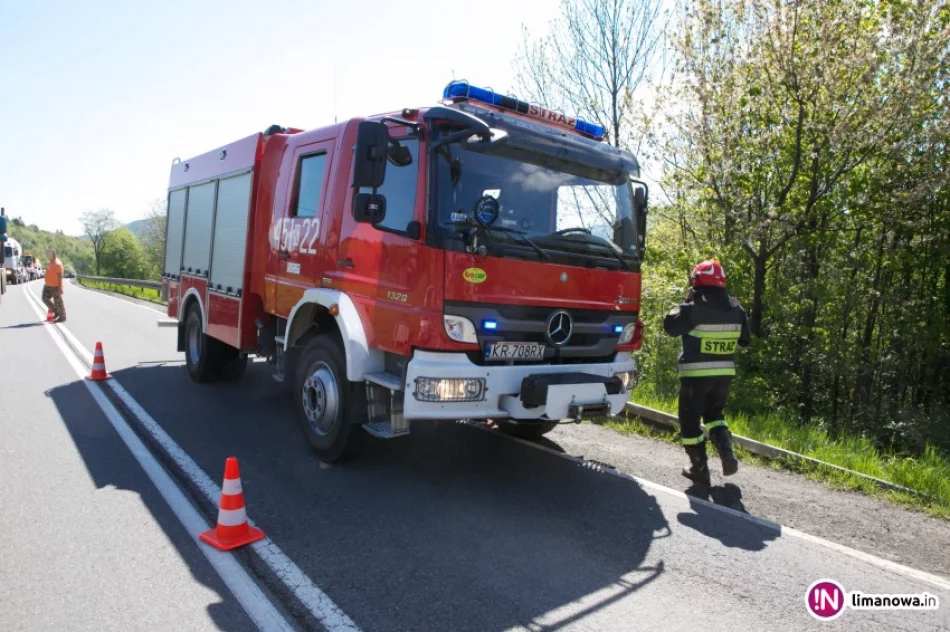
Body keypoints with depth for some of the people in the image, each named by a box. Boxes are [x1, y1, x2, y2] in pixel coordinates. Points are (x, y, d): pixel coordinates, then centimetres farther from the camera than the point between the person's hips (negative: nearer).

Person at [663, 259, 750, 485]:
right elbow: (745, 340, 12)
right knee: (713, 414, 25)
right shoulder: (736, 308, 4)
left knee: (690, 420, 8)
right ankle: (727, 454, 7)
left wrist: (685, 302, 2)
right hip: (725, 372, 6)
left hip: (696, 372, -6)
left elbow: (670, 326, -4)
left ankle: (699, 469, 13)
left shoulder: (695, 307, -16)